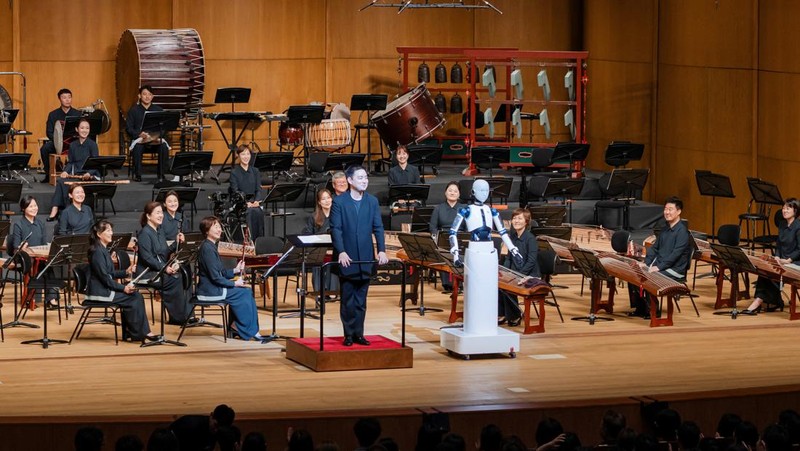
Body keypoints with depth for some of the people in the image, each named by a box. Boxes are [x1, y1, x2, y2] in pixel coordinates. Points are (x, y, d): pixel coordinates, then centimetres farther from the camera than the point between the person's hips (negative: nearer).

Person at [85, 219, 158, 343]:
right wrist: (123, 288, -18)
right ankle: (137, 332, -2)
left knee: (136, 296, 0)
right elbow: (104, 277, -21)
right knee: (134, 298, -12)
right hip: (99, 292, -10)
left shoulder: (103, 250, 15)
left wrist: (126, 272, 3)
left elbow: (111, 274, 18)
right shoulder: (97, 251, -17)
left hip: (105, 289, 10)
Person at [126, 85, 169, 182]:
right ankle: (137, 175, -22)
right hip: (138, 138, -2)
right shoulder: (133, 110, 7)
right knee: (137, 147, -36)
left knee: (164, 147, -29)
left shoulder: (158, 110, 13)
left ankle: (161, 175, -17)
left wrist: (158, 134, -16)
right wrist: (140, 134, -19)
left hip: (155, 138, 2)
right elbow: (128, 128, -1)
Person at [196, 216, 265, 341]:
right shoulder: (207, 248, -19)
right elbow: (215, 277, -22)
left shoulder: (211, 246, 13)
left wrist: (235, 270, 4)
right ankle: (249, 330, 7)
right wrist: (234, 283, -12)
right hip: (210, 291, -10)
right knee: (244, 293, -4)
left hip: (212, 287, 10)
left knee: (246, 292, 11)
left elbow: (220, 273, 17)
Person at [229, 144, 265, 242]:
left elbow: (258, 189, 7)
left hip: (253, 202, 3)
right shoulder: (234, 172, 0)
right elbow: (235, 191, -9)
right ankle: (248, 239, -30)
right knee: (250, 212, -34)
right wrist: (245, 203, -24)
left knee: (259, 212, -29)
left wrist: (256, 201, -14)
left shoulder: (255, 171, 13)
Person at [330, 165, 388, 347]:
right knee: (347, 299, 3)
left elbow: (378, 228, 2)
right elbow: (336, 229, -9)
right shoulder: (339, 202, -3)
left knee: (361, 299, 7)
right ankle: (349, 334, 9)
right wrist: (341, 252, -21)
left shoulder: (372, 201, 7)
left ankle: (358, 333, 13)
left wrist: (381, 250, -11)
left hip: (365, 259, 3)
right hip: (346, 258, -3)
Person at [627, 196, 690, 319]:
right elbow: (655, 248, 18)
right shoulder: (665, 230, 16)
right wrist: (646, 264, 2)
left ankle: (651, 311, -13)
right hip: (659, 266, 9)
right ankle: (640, 308, 5)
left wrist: (658, 267, -24)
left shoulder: (682, 231, -12)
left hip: (674, 271, -9)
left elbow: (676, 253, -20)